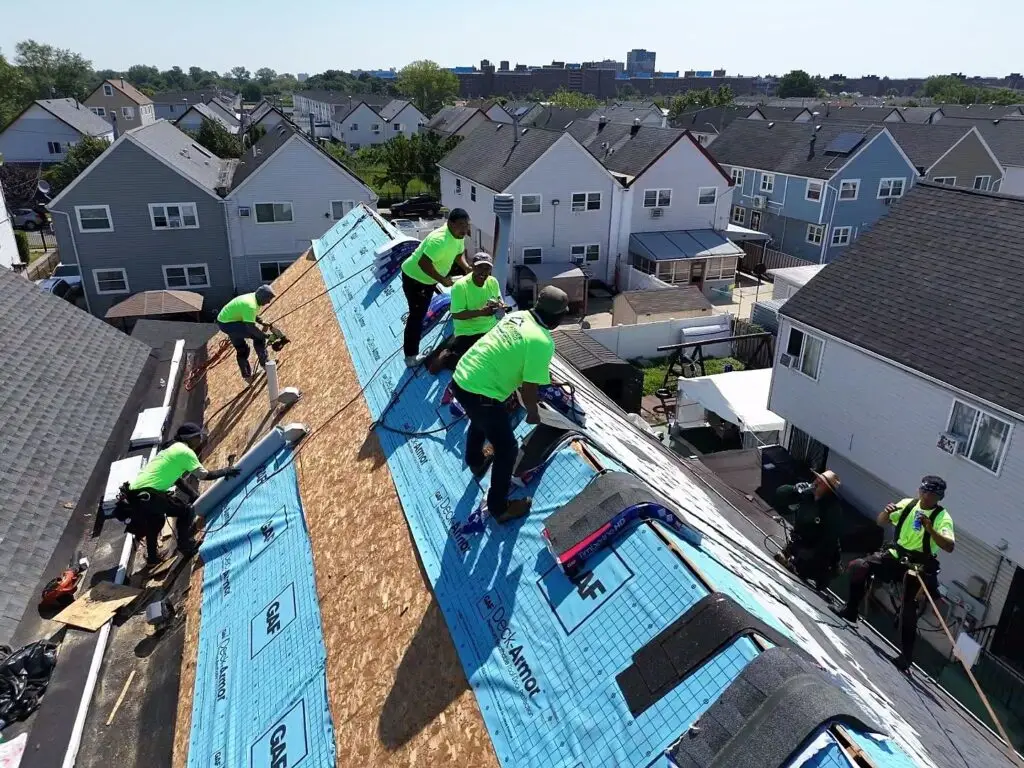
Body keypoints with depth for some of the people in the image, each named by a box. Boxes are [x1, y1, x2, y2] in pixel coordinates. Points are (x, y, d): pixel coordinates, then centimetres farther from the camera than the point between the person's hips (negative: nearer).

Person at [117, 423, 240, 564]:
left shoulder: (172, 449, 24)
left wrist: (195, 496, 25)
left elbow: (177, 479, 28)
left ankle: (152, 556, 39)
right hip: (146, 494, -10)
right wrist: (224, 472, 7)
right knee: (185, 510, 4)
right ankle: (186, 546, 7)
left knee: (155, 519, 32)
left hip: (134, 492, 10)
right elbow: (204, 474, -7)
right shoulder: (185, 451, -5)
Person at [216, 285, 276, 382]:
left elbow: (252, 316, 20)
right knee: (258, 336, -15)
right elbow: (251, 327, -34)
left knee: (242, 350, 18)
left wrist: (263, 323, 8)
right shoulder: (250, 305, -29)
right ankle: (264, 363, -5)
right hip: (227, 324, -11)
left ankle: (247, 375, 28)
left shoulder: (253, 297, 2)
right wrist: (266, 336, -28)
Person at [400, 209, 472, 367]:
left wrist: (466, 268, -8)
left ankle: (412, 353, 41)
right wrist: (442, 280, -32)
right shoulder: (440, 239, -36)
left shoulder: (459, 236, -6)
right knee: (417, 316, -4)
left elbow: (459, 253, 12)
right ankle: (411, 357, 7)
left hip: (428, 280, 10)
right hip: (414, 277, -10)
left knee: (419, 315, 23)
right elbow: (423, 263, -39)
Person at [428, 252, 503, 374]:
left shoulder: (493, 282, 2)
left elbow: (501, 303, 12)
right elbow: (456, 314, -20)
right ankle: (446, 357, 10)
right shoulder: (460, 286, -16)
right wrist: (481, 312, -30)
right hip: (467, 333, -6)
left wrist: (500, 306, -15)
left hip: (491, 330, 7)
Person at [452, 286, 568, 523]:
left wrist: (544, 375, 36)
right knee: (507, 449, 9)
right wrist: (533, 413, 6)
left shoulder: (518, 316, 6)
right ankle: (499, 507, 23)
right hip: (480, 394, -9)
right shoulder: (543, 342, -19)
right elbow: (529, 387, -14)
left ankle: (476, 461, 66)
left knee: (480, 421, 38)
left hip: (461, 378, 9)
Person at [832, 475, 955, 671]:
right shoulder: (907, 504, 0)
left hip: (918, 566, -4)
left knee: (908, 610, -12)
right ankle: (850, 610, 6)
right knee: (858, 567, -12)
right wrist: (887, 512, -18)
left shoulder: (943, 517, -13)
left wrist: (930, 530, -41)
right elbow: (881, 522, 4)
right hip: (895, 555, 5)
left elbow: (949, 547, -26)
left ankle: (906, 657, 0)